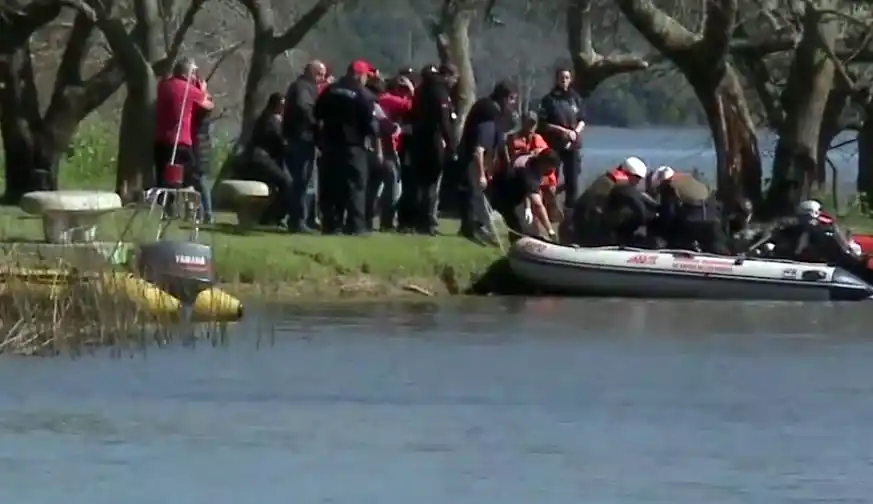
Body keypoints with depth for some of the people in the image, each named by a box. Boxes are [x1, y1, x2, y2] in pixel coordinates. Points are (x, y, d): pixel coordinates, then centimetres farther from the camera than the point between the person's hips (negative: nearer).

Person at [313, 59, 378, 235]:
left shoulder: (330, 91, 9)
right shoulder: (364, 95, -9)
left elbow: (317, 114, 10)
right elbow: (369, 122, -11)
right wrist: (373, 132, 7)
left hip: (330, 143, 5)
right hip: (354, 145, -5)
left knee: (330, 185, 10)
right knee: (355, 185, -2)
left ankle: (330, 224, 9)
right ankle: (355, 225, -8)